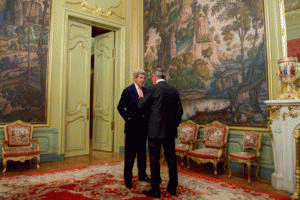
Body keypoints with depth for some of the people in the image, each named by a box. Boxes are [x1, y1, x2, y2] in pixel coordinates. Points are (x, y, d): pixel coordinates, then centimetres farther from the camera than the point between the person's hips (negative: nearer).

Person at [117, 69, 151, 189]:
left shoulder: (145, 91, 11)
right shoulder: (128, 91, -7)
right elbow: (120, 107, -6)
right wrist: (127, 118, -11)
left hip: (143, 125, 6)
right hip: (132, 125, -6)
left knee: (142, 151, 15)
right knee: (130, 152, 1)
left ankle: (142, 175, 28)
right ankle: (128, 178, 14)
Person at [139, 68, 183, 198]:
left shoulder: (154, 90, -10)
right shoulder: (174, 91, 6)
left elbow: (142, 106, -4)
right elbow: (179, 111, 8)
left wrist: (140, 97, 15)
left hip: (156, 130, -6)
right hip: (170, 131, 6)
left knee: (154, 159, 5)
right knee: (171, 158, 16)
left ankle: (155, 190, 14)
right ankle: (172, 187, 28)